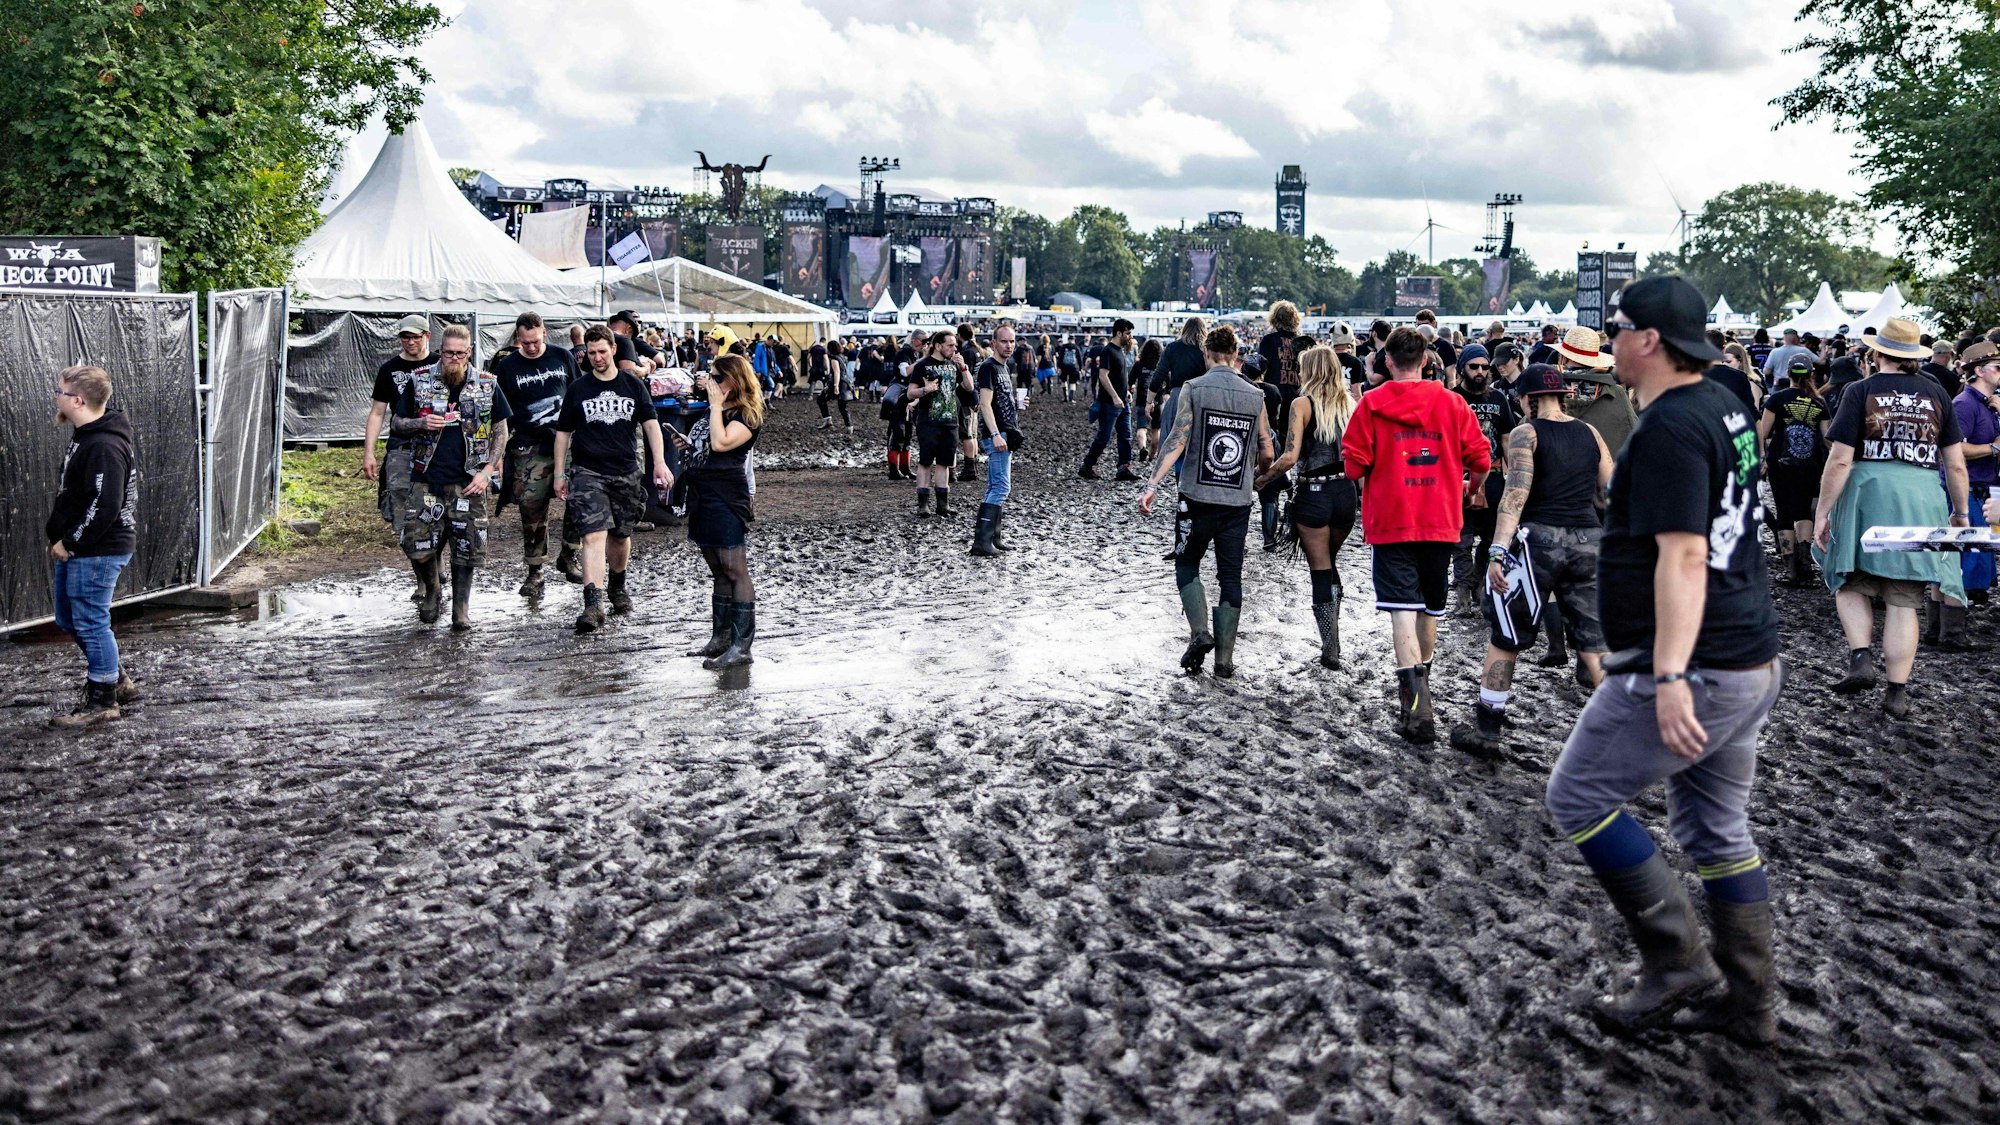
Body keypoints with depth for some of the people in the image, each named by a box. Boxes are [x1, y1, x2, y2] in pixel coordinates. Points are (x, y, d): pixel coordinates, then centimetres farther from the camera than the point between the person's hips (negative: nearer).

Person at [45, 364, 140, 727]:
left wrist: (69, 543, -18)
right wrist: (62, 540, 14)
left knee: (90, 624, -1)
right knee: (68, 620, 19)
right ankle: (118, 681, 29)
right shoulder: (84, 435, 10)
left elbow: (104, 507, -26)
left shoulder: (104, 447, -22)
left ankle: (102, 700, 11)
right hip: (73, 549, 11)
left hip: (97, 553, -11)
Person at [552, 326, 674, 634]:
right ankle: (593, 605, -24)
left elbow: (650, 424, 4)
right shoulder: (577, 389, 3)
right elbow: (563, 432, 9)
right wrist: (559, 474, 6)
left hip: (625, 471, 2)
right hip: (587, 472, -2)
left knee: (621, 535, 14)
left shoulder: (633, 385, 5)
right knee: (594, 534, -17)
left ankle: (617, 587, 40)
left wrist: (660, 463, -8)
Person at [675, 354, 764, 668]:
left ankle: (741, 646, -11)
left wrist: (716, 405, -16)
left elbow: (720, 443, -24)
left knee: (735, 571, -10)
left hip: (727, 498, -10)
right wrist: (686, 444, 9)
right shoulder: (714, 410, 18)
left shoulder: (747, 415, -9)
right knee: (719, 572, 14)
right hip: (703, 497, 10)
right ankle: (720, 638, 21)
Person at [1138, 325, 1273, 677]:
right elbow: (1266, 454, 9)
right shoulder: (1255, 396, 6)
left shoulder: (1193, 388, -4)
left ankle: (1200, 632, -4)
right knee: (1231, 577, 8)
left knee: (1187, 566, 15)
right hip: (1238, 501, 2)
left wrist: (1152, 485, -16)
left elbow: (1178, 439, -14)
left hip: (1198, 497, -2)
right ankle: (1224, 658, 8)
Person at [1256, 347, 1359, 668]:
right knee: (1329, 565, 23)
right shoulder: (1349, 402, 7)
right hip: (1347, 492, 5)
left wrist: (1261, 481, -3)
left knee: (1320, 571, 4)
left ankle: (1331, 649, 3)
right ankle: (1331, 638, 22)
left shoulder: (1303, 404, -8)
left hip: (1314, 494, -5)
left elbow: (1290, 457, -15)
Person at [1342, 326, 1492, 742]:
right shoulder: (1452, 403, 2)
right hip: (1441, 521, 3)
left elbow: (1354, 463, -6)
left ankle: (1417, 709, -19)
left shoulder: (1372, 403, -4)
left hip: (1391, 521, -3)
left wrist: (1367, 482, 16)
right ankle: (1419, 689, 33)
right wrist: (1475, 489, 24)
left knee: (1403, 611, -8)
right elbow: (1480, 457, 4)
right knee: (1430, 609, 18)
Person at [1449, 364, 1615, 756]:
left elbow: (1516, 494, -15)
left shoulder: (1525, 434, -3)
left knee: (1504, 637, 8)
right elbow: (1610, 494, 12)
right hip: (1589, 541, 4)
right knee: (1594, 640, 10)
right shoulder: (1590, 434, 11)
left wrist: (1498, 550, -20)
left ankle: (1487, 729, 12)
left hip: (1539, 538, -4)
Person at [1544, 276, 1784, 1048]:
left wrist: (1669, 676, -33)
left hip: (1695, 668, -10)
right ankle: (1750, 1004, 22)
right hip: (1752, 664, 10)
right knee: (1716, 829, 17)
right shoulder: (1724, 408, 12)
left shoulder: (1669, 427, -18)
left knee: (1578, 797, 1)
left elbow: (1683, 556, -27)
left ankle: (1676, 960, 3)